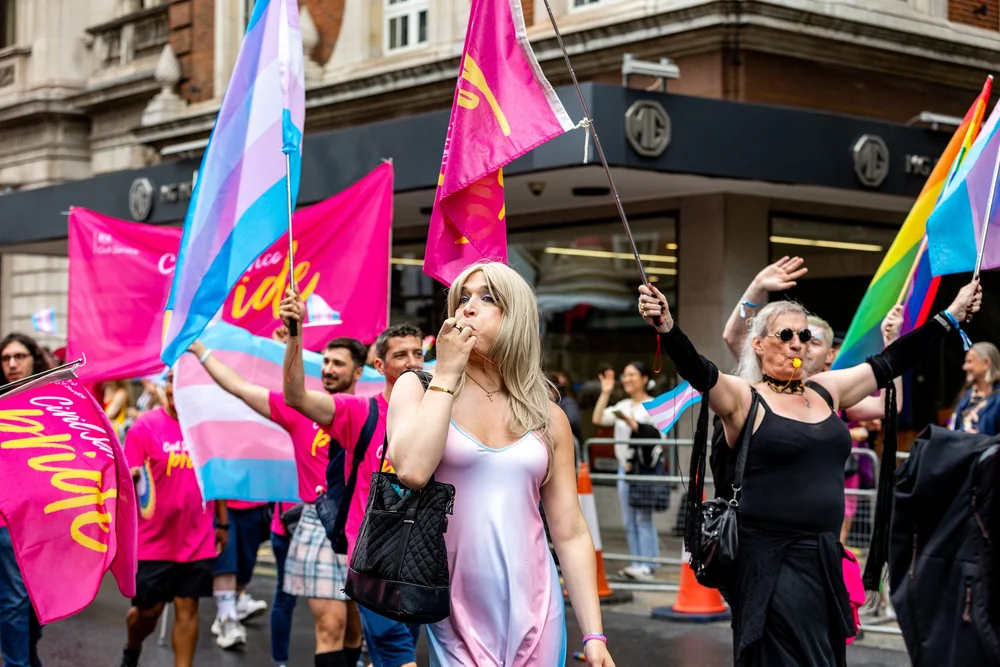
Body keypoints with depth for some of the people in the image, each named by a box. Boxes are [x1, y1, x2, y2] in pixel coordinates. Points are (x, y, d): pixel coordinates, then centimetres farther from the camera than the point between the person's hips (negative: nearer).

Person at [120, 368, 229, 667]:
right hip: (153, 541, -2)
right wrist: (131, 478, -33)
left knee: (187, 607, 4)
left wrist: (223, 522, 14)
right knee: (148, 608, 7)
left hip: (198, 540, 2)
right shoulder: (145, 426, -9)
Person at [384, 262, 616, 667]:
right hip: (457, 611, -2)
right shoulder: (419, 387, 1)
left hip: (534, 609, 2)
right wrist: (446, 374, -11)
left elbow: (571, 533, 5)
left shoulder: (548, 417, 7)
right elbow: (411, 471, -19)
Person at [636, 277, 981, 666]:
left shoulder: (827, 390, 11)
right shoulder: (743, 397, -6)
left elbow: (889, 362, 16)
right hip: (770, 561, -6)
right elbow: (698, 371, -23)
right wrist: (666, 327, -41)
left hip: (825, 558, 6)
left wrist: (951, 316, 16)